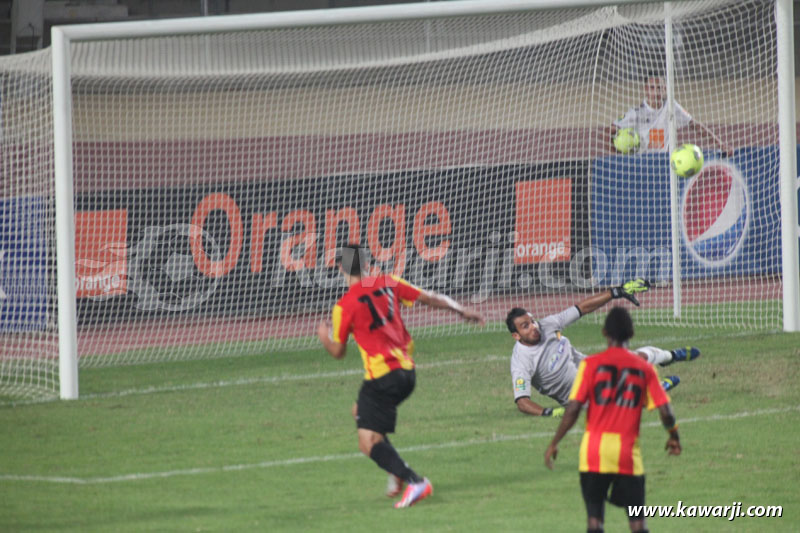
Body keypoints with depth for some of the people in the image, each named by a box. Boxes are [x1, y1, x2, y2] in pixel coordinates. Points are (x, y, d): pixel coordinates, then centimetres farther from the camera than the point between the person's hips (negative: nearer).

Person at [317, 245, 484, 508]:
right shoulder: (388, 284, 4)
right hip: (407, 371, 8)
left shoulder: (345, 306, -10)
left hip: (382, 377, -8)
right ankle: (398, 472, 21)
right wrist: (463, 311, 27)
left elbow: (338, 351, 1)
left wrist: (324, 336, 23)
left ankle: (415, 482, -25)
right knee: (360, 411, 28)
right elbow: (431, 299, 12)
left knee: (368, 444, -6)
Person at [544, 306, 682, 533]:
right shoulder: (645, 369, 3)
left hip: (594, 452, -1)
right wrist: (674, 437, 21)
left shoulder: (591, 364, -3)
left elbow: (573, 410, -8)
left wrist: (554, 444, 3)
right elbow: (665, 412, 0)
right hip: (629, 453, 1)